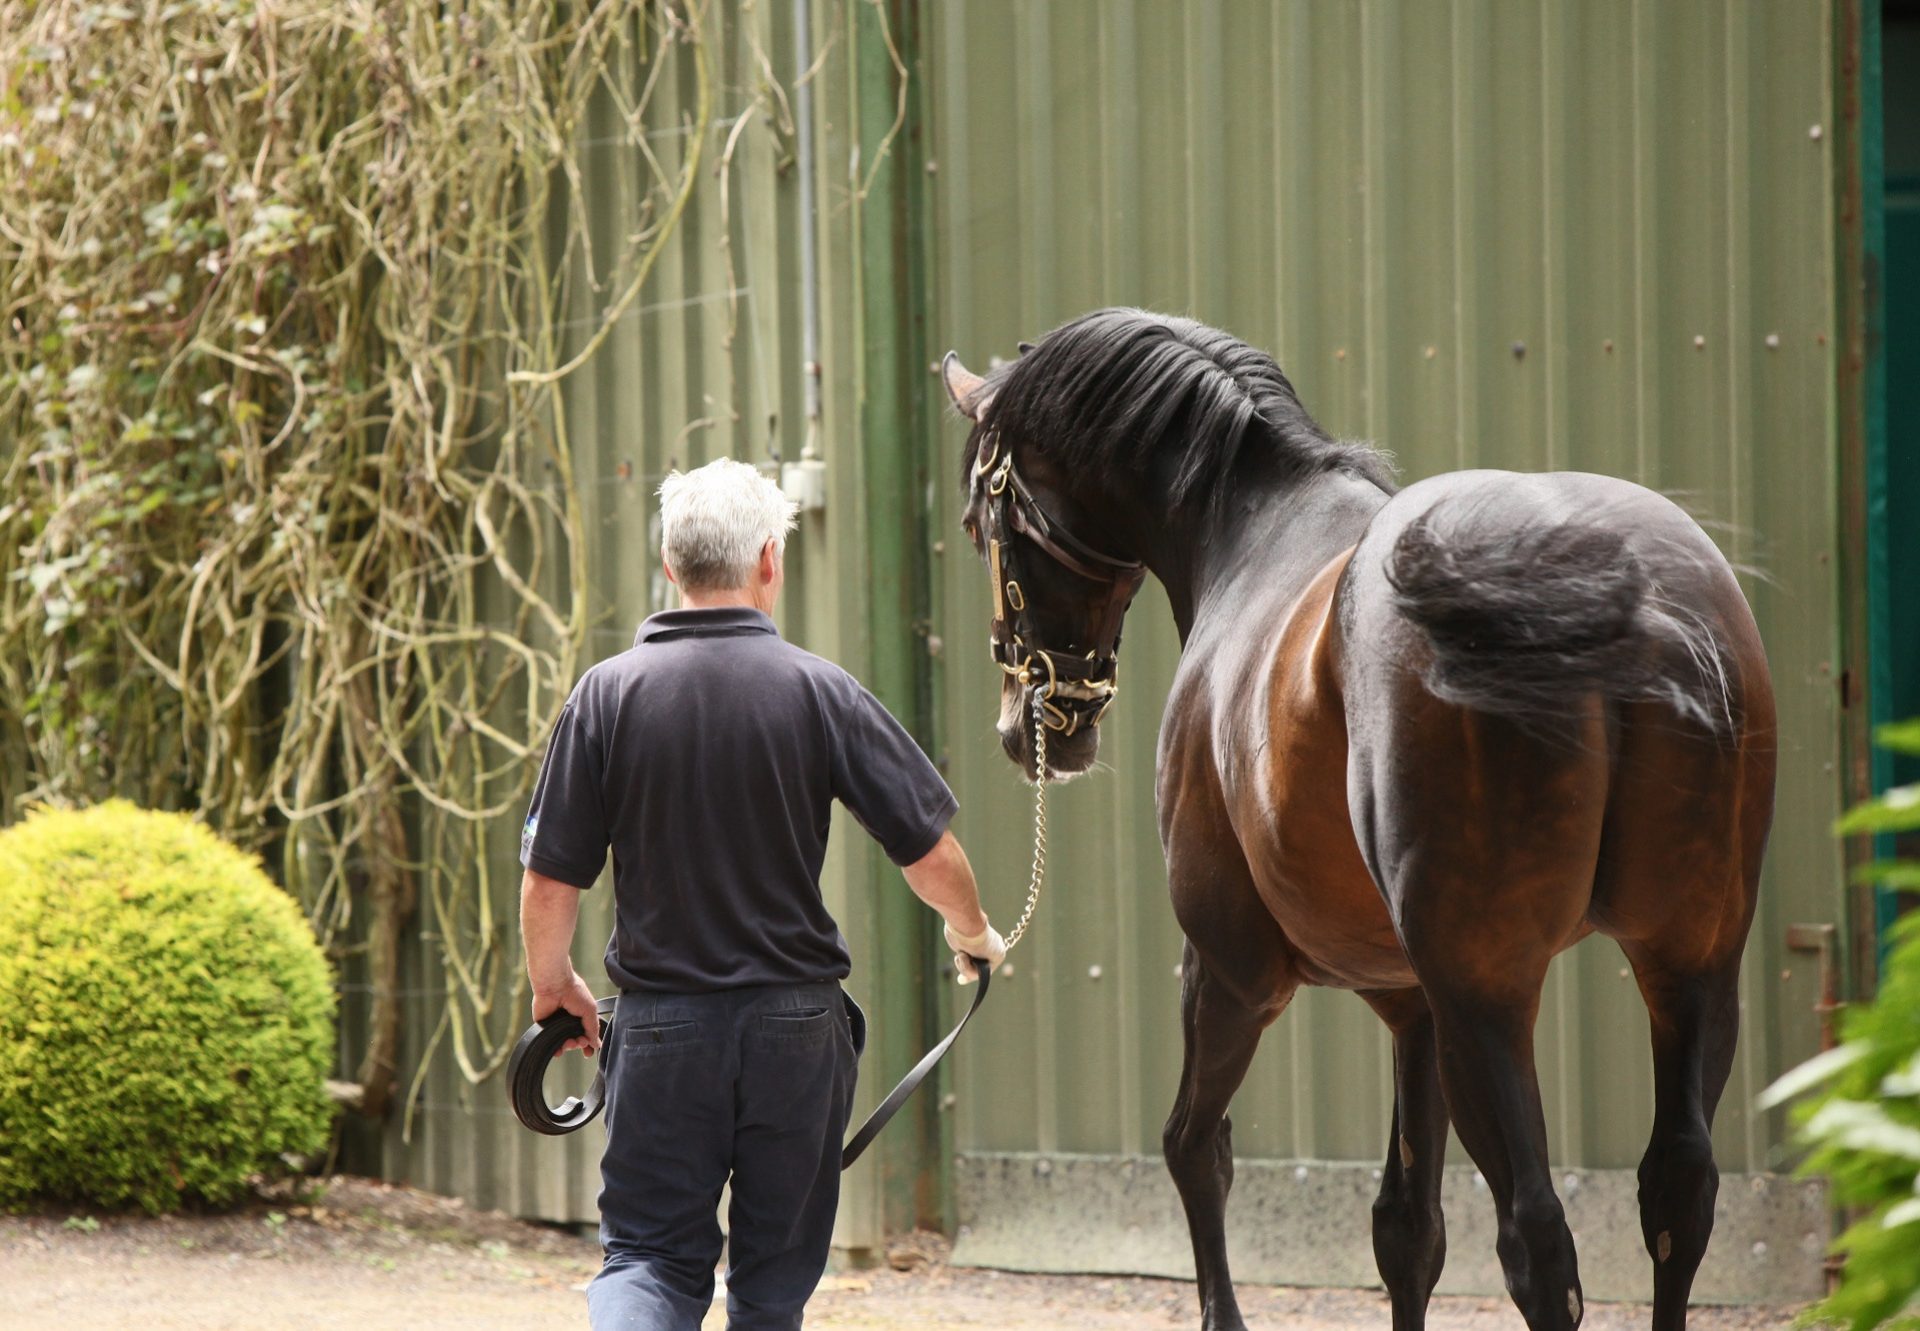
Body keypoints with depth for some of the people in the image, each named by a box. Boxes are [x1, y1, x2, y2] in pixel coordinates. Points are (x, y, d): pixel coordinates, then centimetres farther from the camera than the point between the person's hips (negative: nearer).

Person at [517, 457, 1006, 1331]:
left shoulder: (609, 693, -5)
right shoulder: (819, 692, -7)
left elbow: (550, 877, -3)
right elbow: (930, 853, -2)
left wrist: (551, 983, 16)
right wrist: (971, 933, 19)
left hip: (662, 1023, 0)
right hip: (796, 1019, 0)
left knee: (649, 1251, 6)